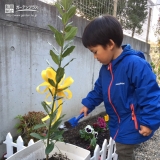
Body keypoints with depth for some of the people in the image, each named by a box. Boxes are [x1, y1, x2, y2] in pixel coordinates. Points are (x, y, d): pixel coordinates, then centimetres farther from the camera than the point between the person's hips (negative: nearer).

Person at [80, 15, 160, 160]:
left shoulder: (135, 64, -27)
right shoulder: (105, 68, 1)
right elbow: (99, 90, 15)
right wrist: (88, 104, 11)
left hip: (132, 125, -7)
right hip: (117, 123, 8)